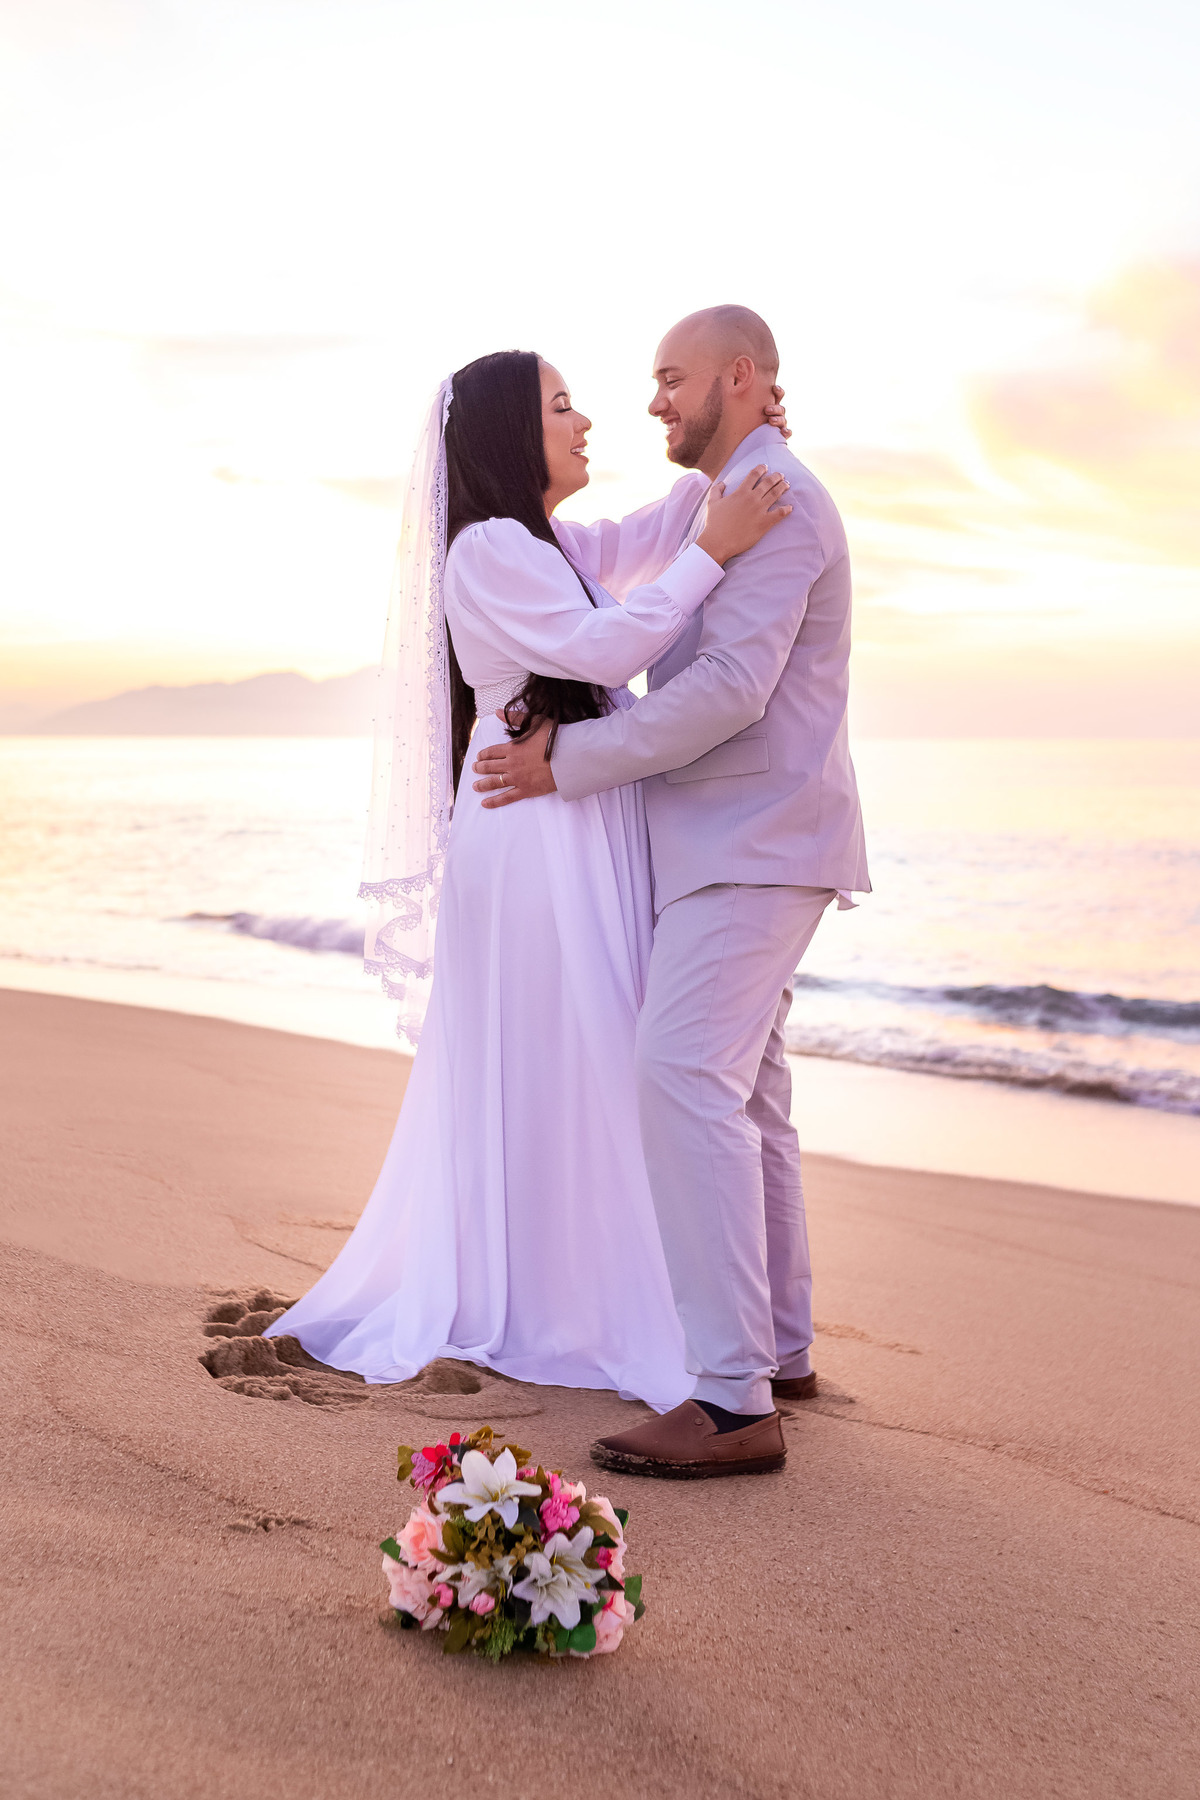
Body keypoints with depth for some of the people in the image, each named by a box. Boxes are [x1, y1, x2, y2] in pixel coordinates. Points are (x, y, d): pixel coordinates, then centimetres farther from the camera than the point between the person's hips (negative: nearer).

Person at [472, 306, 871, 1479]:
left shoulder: (775, 501, -13)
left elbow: (728, 689, -23)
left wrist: (569, 763, -18)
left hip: (755, 841, -11)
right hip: (735, 842, 11)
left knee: (687, 1076, -20)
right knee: (742, 1090, 14)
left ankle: (734, 1402, -21)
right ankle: (777, 1348, 23)